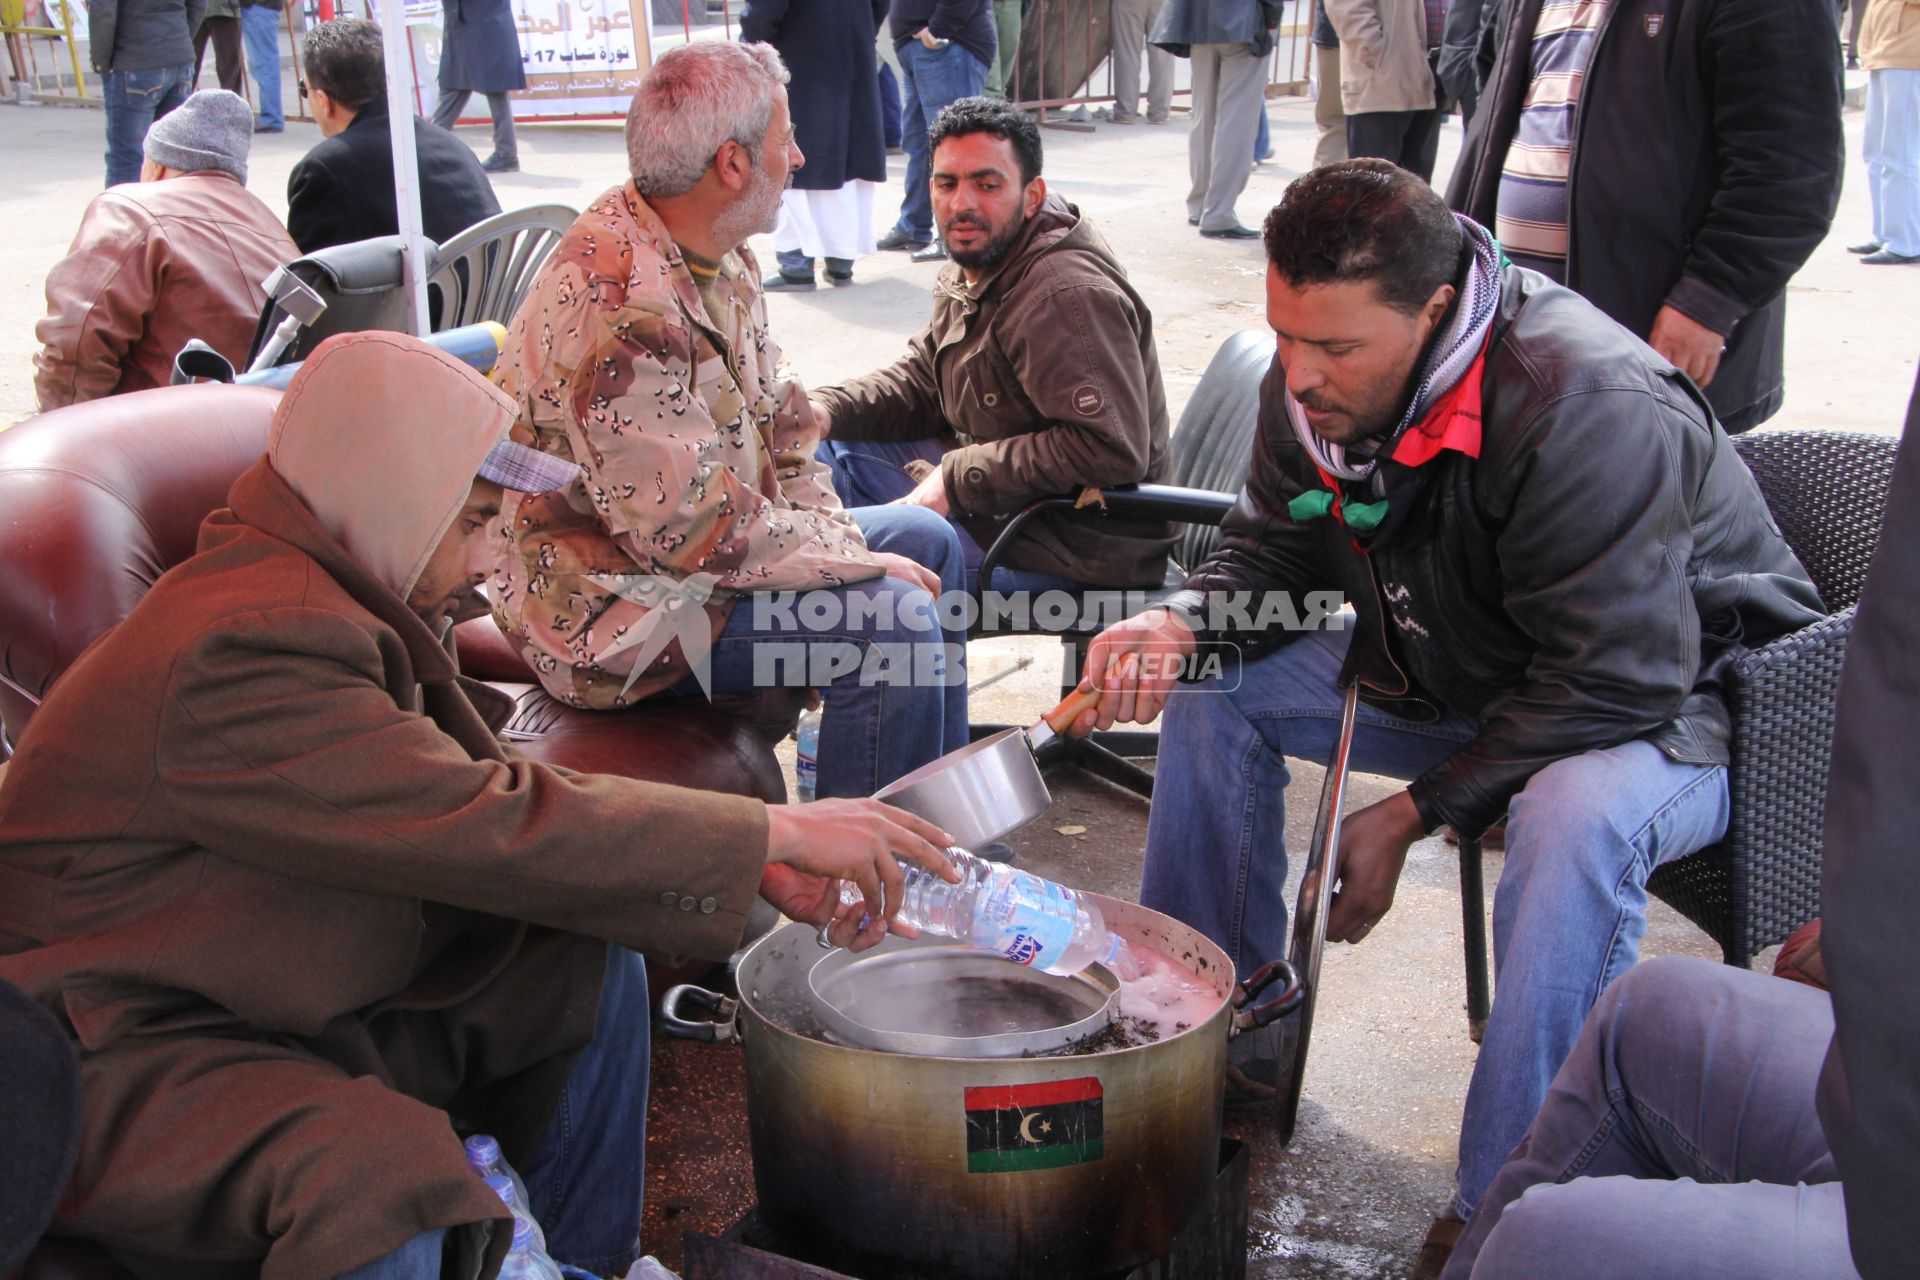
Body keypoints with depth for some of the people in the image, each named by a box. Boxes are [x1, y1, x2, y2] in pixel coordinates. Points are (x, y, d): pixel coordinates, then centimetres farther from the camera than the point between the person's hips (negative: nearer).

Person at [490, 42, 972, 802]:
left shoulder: (719, 260, 4)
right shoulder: (620, 307, -29)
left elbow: (778, 420, 11)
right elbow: (690, 527, -30)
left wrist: (840, 539, -4)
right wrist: (855, 564, -19)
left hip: (685, 552, 11)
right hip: (610, 613, -11)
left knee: (926, 540, 15)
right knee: (891, 619, -24)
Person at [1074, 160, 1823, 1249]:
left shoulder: (1593, 409, -34)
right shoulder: (1318, 381, -10)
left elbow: (1613, 685, -32)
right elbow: (1272, 552, 4)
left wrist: (1412, 815, -27)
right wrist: (1182, 626, -19)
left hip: (1678, 699, -7)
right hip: (1467, 672, 8)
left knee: (1576, 817, -41)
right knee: (1214, 691, -1)